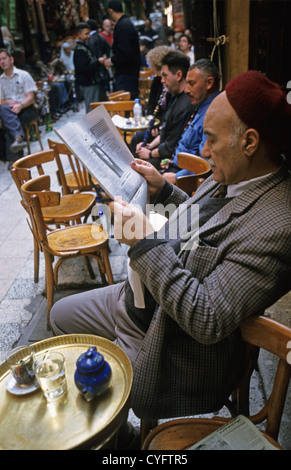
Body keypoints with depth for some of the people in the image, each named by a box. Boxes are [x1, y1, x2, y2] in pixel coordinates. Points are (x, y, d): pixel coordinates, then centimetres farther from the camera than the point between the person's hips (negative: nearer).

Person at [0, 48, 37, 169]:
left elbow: (30, 98, -4)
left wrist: (20, 105, -23)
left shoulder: (24, 75, 5)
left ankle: (12, 157, -35)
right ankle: (18, 137, -46)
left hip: (26, 109, -3)